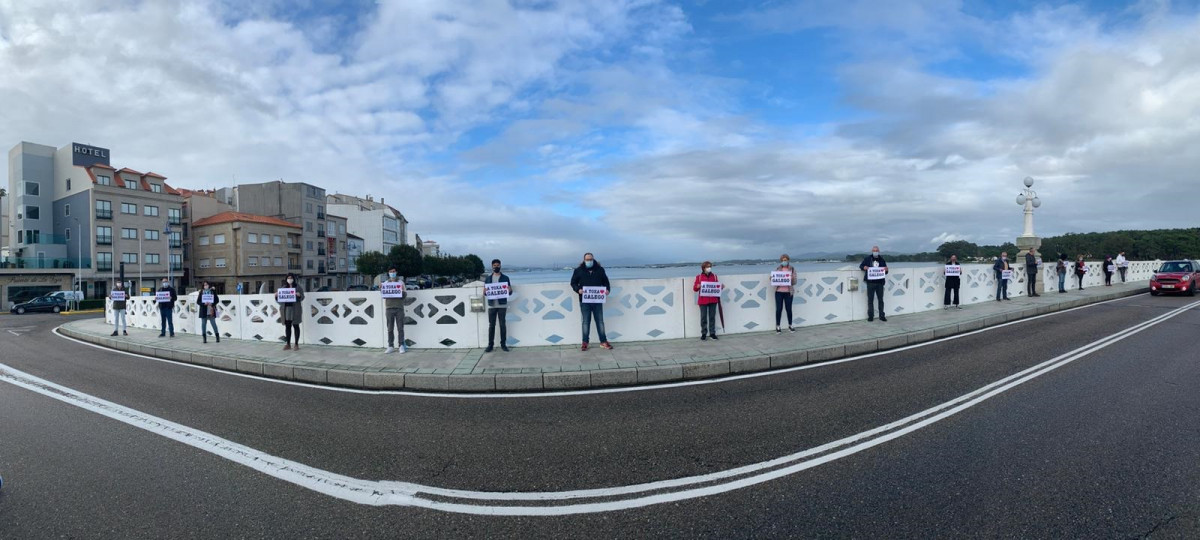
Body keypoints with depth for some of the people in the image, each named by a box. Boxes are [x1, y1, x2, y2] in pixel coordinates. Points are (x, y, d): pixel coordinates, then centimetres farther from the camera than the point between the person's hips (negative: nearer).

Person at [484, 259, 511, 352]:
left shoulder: (505, 278, 5)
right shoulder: (488, 278, 9)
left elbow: (510, 293, 5)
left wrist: (510, 290, -18)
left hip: (502, 305, -1)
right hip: (491, 305, 1)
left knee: (503, 325, 2)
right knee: (491, 325, 3)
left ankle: (503, 344, 9)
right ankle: (490, 345, 8)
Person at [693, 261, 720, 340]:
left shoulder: (714, 276, 9)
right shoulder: (699, 276, 1)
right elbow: (694, 288, 1)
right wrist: (697, 286, -20)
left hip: (713, 300, 2)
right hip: (703, 300, -2)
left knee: (712, 317, 5)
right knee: (703, 317, 1)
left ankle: (712, 333, 13)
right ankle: (703, 334, 8)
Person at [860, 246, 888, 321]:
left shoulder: (882, 260, 9)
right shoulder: (867, 259, 4)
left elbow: (885, 272, 14)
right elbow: (861, 265, 11)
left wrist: (886, 270, -10)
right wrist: (864, 267, -12)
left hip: (880, 283, 1)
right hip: (870, 282, -1)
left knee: (880, 300, 7)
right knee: (870, 300, 3)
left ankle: (882, 315, 15)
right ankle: (870, 316, 10)